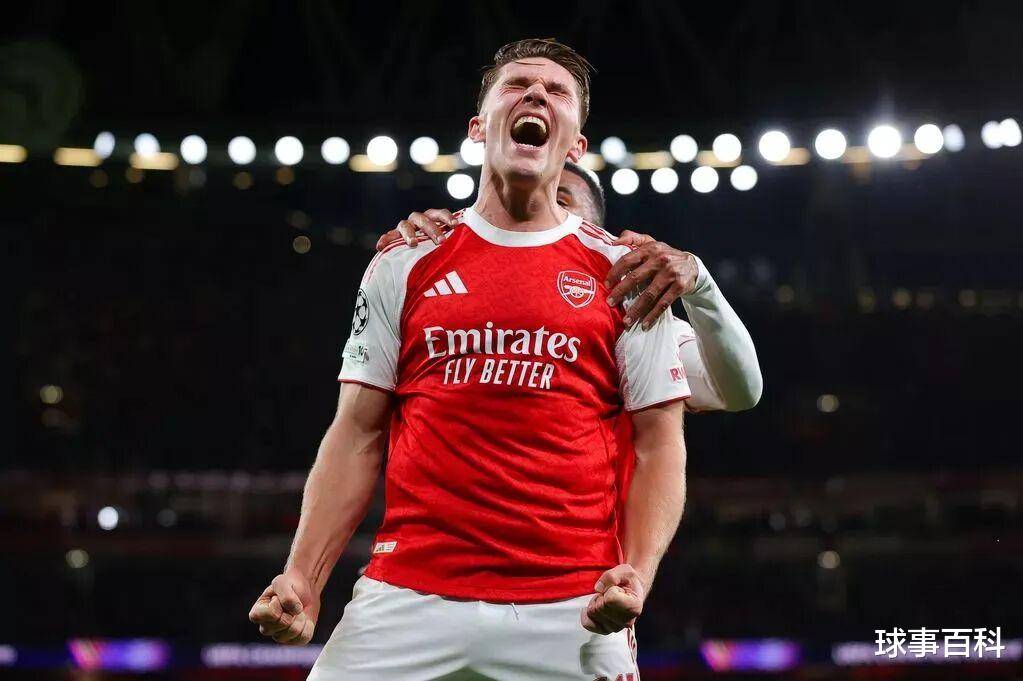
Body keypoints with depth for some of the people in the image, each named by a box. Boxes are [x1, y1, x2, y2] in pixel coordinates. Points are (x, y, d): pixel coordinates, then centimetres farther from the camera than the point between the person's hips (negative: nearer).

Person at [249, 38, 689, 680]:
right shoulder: (404, 265, 12)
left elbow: (659, 446, 7)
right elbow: (358, 436, 11)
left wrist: (636, 576, -9)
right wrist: (302, 579, 0)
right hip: (406, 598, 1)